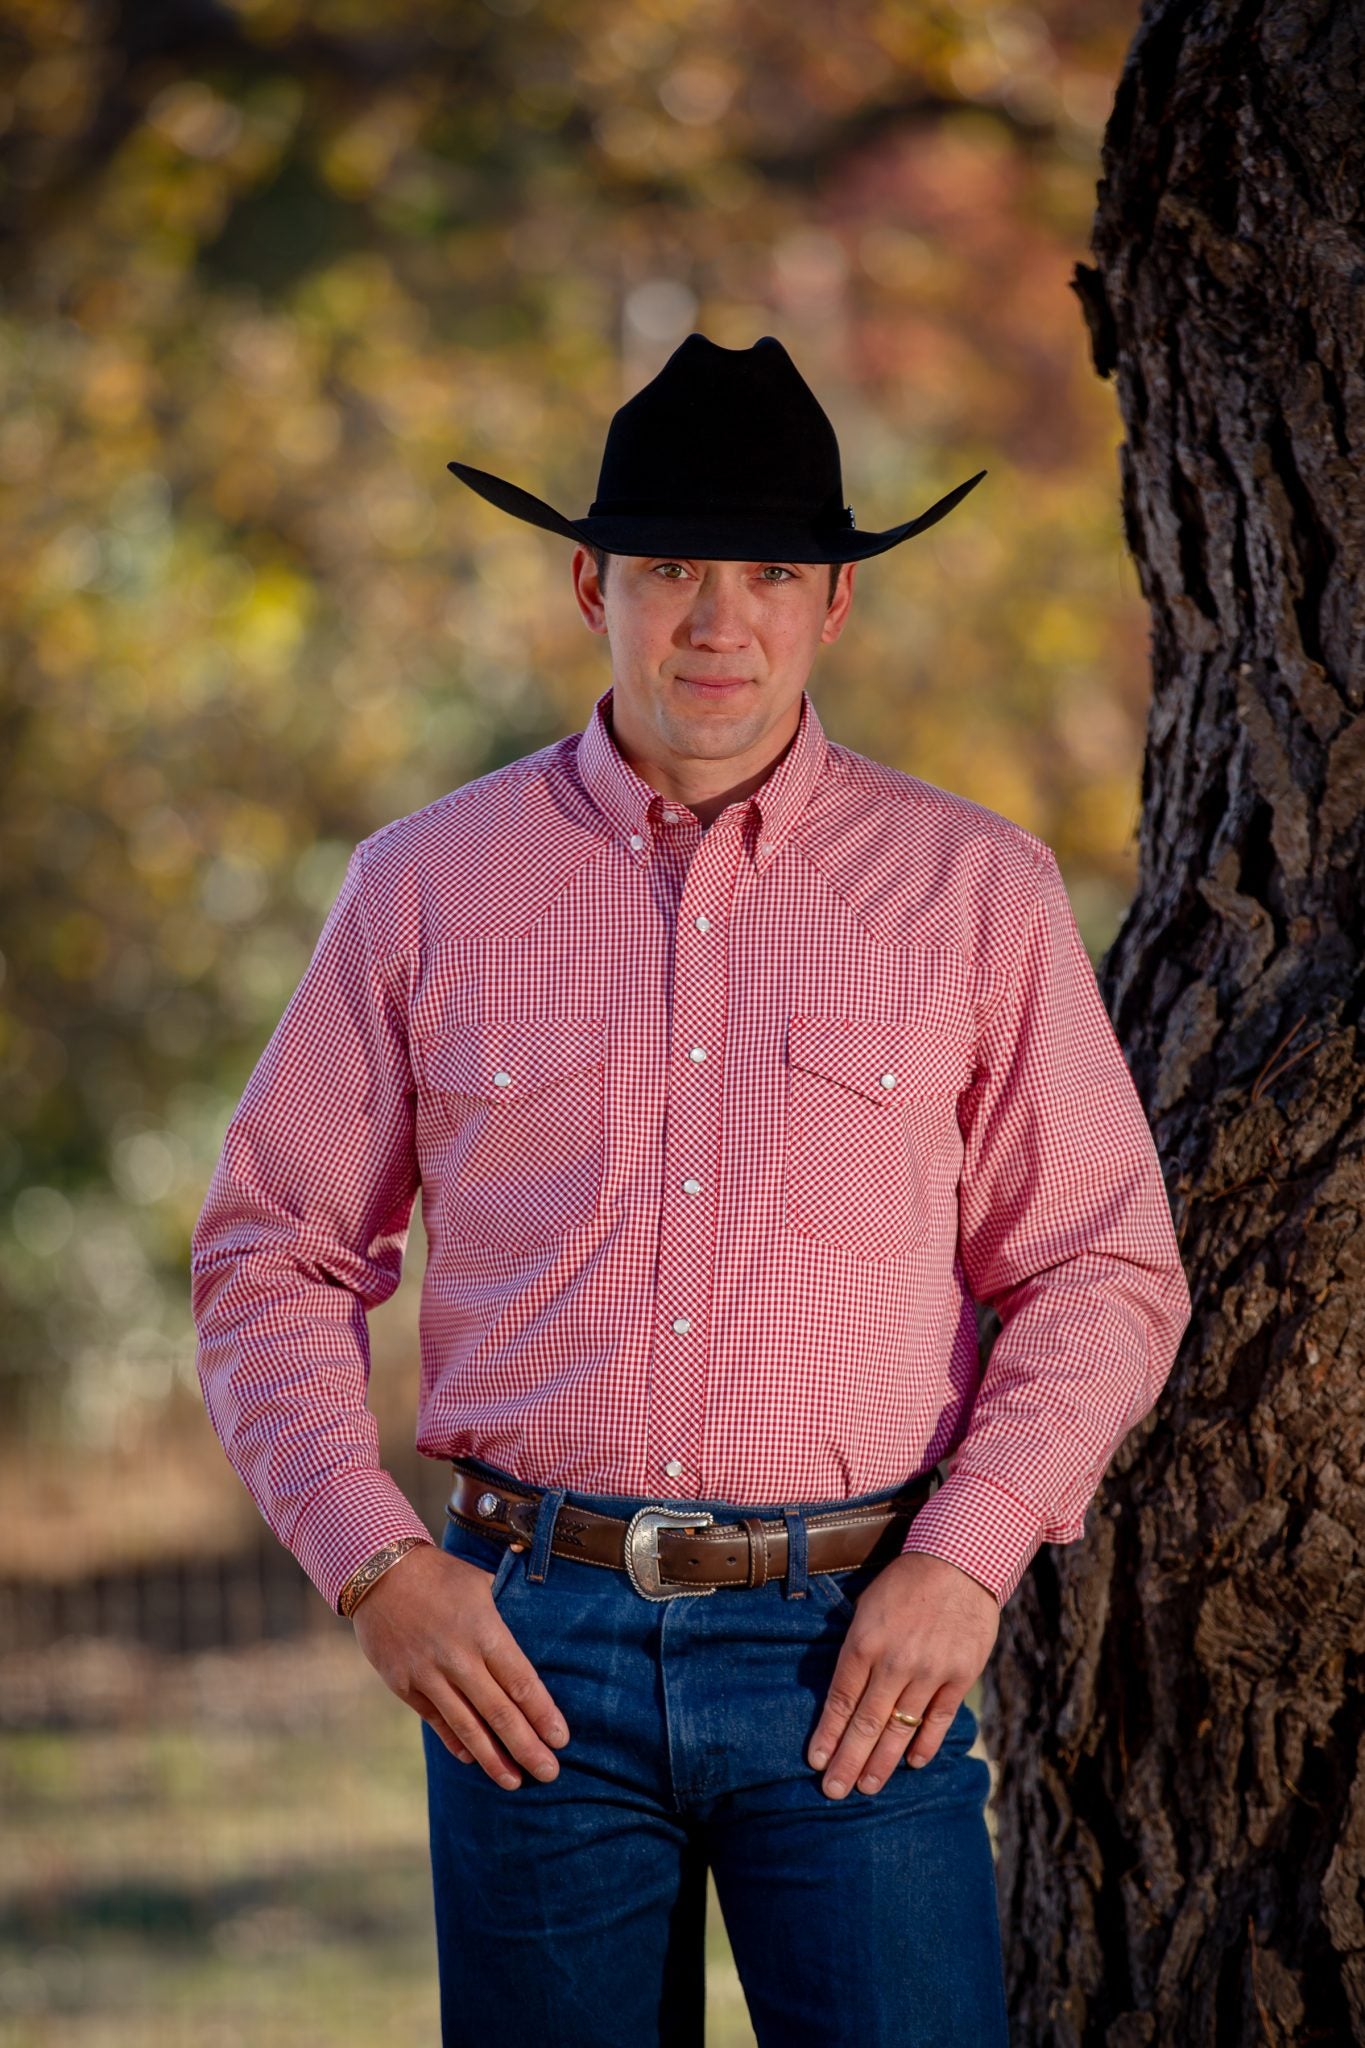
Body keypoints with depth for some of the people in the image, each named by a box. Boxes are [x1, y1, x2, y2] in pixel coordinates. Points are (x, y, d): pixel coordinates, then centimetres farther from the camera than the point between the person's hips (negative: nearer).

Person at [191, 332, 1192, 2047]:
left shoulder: (974, 892, 5)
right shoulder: (428, 889, 6)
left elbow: (1104, 1271, 6)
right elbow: (271, 1256, 10)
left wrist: (962, 1563, -6)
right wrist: (373, 1562, -3)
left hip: (854, 1646, -1)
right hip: (528, 1646, 1)